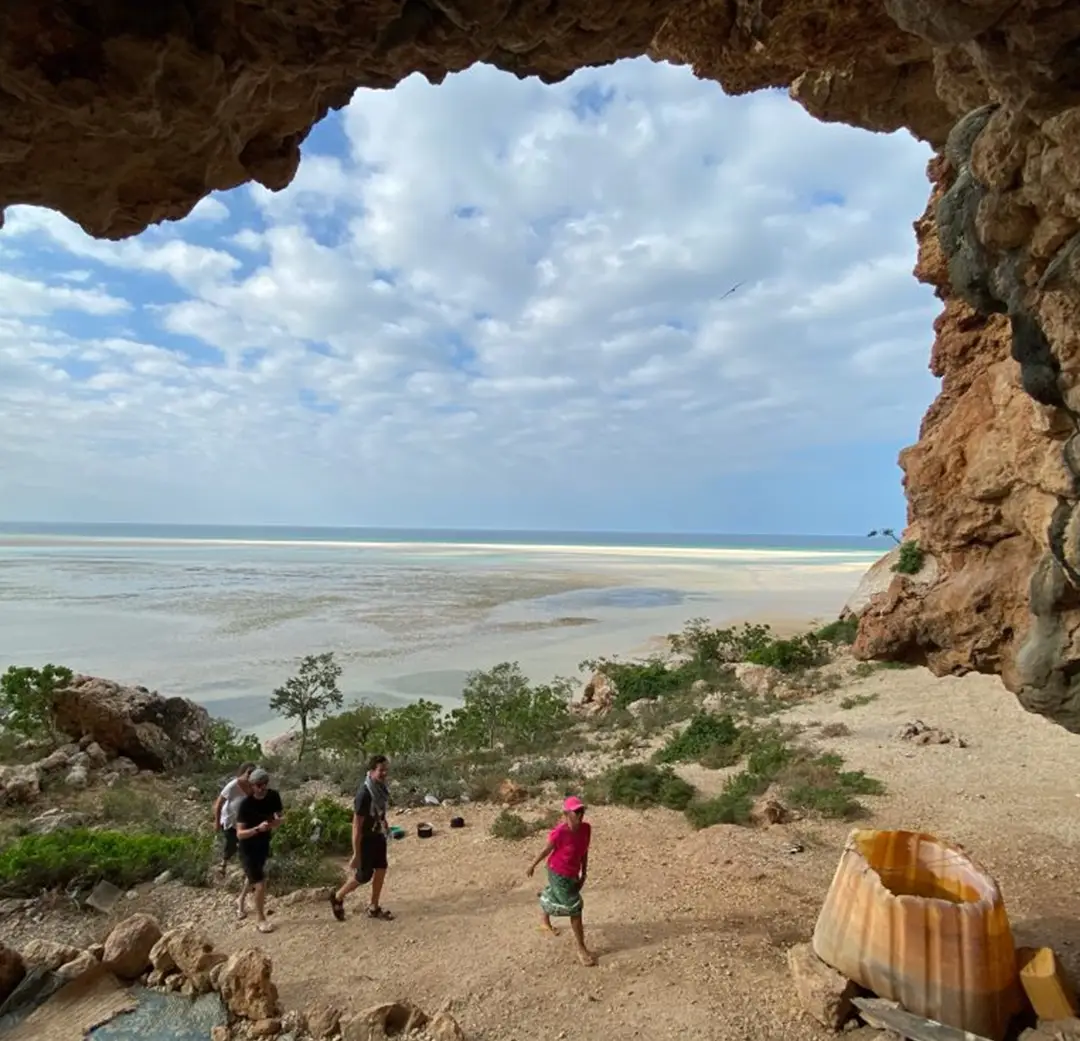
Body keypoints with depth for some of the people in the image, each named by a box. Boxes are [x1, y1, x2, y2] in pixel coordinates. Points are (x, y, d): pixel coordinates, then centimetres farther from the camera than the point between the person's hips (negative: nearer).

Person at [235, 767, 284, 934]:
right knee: (260, 884, -7)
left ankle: (241, 901, 55)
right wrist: (257, 829, -44)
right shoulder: (246, 805, -28)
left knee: (253, 878, 27)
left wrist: (278, 821, -21)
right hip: (248, 849, -6)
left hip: (264, 845, 6)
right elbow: (240, 834, -28)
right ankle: (260, 919, 16)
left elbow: (280, 814, 1)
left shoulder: (273, 796, -14)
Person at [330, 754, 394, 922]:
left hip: (379, 836, 7)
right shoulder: (364, 794, -32)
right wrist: (356, 855, -23)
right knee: (364, 876, 7)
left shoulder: (382, 788, -9)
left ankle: (374, 908, 30)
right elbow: (356, 826, -27)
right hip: (366, 838, -7)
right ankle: (338, 898, 32)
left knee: (381, 870, 13)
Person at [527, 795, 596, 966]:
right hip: (558, 873, -6)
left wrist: (584, 874, 3)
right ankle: (581, 949, 13)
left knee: (556, 899, 30)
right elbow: (546, 850, -16)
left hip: (572, 873, 7)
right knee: (575, 908, -3)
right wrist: (532, 866, -1)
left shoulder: (586, 828, -16)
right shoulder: (559, 832, -32)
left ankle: (544, 921, 59)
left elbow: (584, 851, -2)